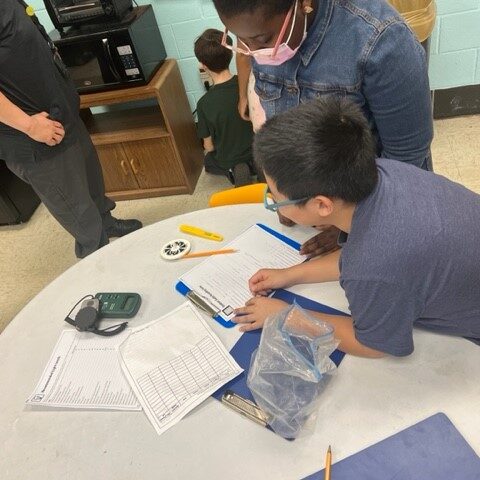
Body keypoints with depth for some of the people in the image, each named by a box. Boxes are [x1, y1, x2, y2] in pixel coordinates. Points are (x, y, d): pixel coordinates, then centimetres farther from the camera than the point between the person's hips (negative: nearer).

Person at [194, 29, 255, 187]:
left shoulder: (204, 104, -26)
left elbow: (209, 146, -13)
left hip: (227, 162, -2)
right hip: (258, 152, 2)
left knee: (208, 160, 33)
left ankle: (233, 171, 3)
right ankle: (254, 166, 6)